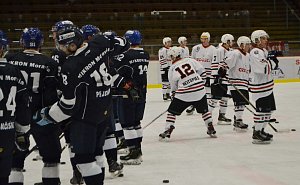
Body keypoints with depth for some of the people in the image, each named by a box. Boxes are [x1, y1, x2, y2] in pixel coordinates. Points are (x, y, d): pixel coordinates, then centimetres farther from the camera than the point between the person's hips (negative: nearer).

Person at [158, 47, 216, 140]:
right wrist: (201, 83, 18)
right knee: (204, 110, 21)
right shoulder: (190, 60, 6)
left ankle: (167, 131, 3)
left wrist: (174, 93, 24)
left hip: (184, 94, -3)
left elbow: (174, 87, 8)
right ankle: (211, 130, 23)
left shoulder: (172, 69, 2)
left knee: (172, 111, 9)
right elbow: (202, 71, 6)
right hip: (199, 90, 3)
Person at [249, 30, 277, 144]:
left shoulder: (264, 51, 15)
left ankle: (261, 130, 27)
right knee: (262, 109, -11)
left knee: (269, 109, 15)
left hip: (267, 86, 10)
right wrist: (273, 62, -12)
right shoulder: (255, 53, -18)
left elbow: (269, 67, 24)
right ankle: (256, 134, -4)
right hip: (259, 86, -10)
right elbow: (264, 68, -27)